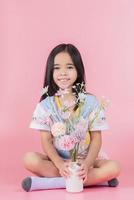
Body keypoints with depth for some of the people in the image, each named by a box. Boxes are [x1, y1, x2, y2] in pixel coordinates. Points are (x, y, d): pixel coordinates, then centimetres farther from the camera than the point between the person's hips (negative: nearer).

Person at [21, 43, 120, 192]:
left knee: (114, 168, -27)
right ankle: (95, 178, -24)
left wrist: (87, 164, -22)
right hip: (57, 159, 1)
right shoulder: (46, 104, -3)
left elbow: (96, 138, -5)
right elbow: (46, 141, -6)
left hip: (85, 159, 0)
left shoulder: (90, 102, -4)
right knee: (30, 159, -27)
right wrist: (60, 165, -23)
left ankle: (48, 182, -26)